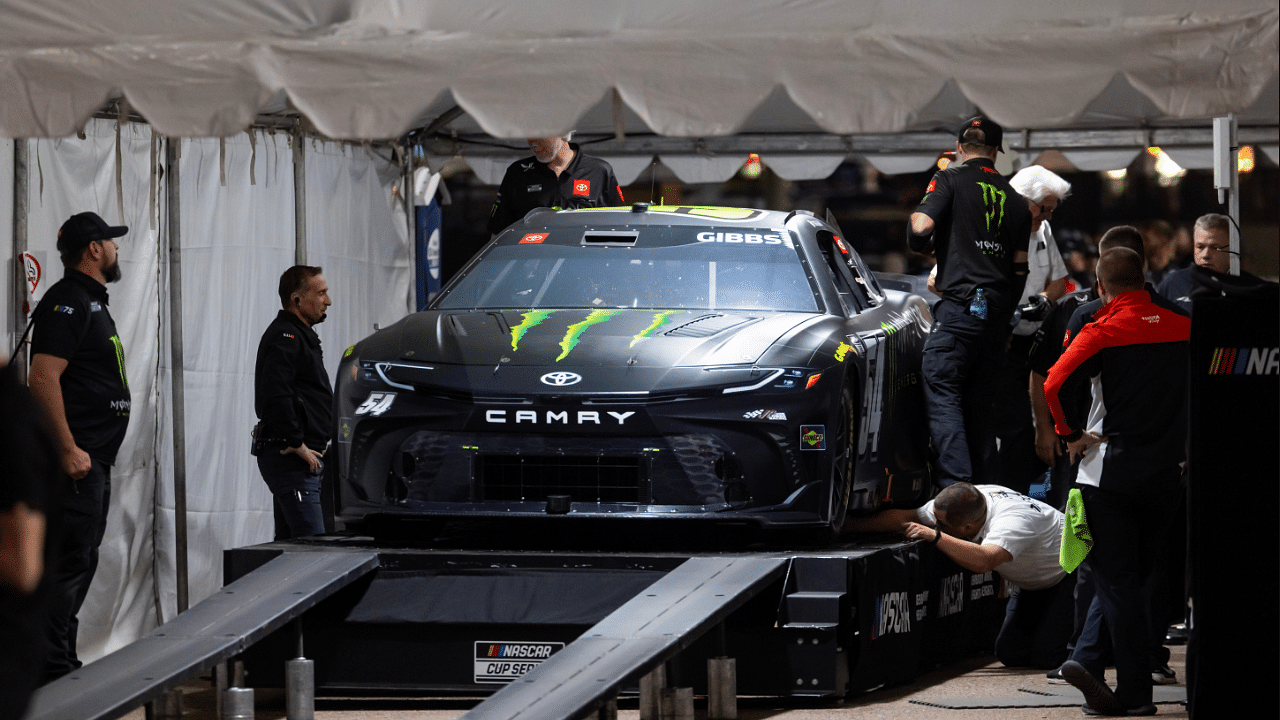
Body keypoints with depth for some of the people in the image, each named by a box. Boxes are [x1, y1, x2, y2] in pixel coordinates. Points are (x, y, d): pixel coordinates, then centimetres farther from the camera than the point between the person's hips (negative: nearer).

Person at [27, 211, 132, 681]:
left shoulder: (91, 302, 19)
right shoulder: (68, 302, -14)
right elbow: (43, 378, -23)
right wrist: (69, 449, -25)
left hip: (94, 459, 11)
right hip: (76, 460, -11)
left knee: (81, 560, 14)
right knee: (70, 560, -11)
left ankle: (62, 665, 20)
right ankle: (53, 670, -11)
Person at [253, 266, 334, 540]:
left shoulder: (300, 336, 23)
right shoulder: (284, 337, -11)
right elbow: (276, 396, -25)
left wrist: (314, 448, 18)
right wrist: (297, 445, -21)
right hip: (289, 458, -11)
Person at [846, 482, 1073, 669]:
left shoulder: (1012, 521, -41)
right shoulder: (950, 508, -16)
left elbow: (983, 560, -57)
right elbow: (904, 518, -11)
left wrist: (935, 536, -51)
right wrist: (852, 525, -14)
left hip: (1065, 574, -8)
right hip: (1033, 583, 8)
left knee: (1045, 656, -19)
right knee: (1010, 653, -1)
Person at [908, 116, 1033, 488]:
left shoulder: (950, 179, 0)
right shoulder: (1014, 199, 16)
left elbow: (920, 228, -13)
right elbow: (1020, 268, 17)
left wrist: (925, 246, 11)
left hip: (961, 304, -6)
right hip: (998, 311, 6)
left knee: (942, 394, -7)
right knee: (979, 401, 13)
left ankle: (956, 486, -21)